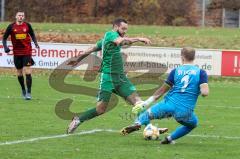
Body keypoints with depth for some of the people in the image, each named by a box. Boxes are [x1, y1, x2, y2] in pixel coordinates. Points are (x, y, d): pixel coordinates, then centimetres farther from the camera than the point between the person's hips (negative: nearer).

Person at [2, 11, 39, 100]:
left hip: (27, 52, -1)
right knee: (19, 73, 10)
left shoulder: (27, 25, 0)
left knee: (27, 72, -12)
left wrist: (35, 43, -1)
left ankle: (28, 93, -11)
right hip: (17, 53, 1)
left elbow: (32, 34, 15)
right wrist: (5, 47, -11)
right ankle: (23, 90, 33)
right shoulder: (11, 27, -2)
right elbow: (4, 38, 5)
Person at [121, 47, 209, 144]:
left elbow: (162, 90, 10)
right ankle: (170, 138, 14)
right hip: (185, 112, 0)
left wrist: (146, 103, 18)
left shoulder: (176, 71, 7)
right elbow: (205, 93, -10)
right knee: (193, 124, 31)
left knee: (147, 114, 14)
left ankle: (138, 123, -23)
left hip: (169, 104, 0)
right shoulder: (201, 72, 2)